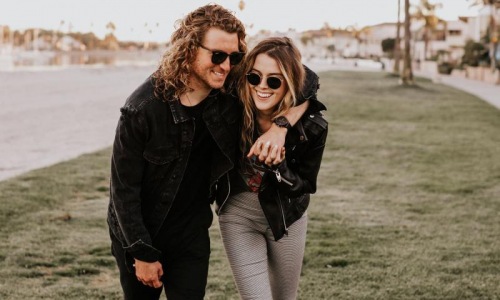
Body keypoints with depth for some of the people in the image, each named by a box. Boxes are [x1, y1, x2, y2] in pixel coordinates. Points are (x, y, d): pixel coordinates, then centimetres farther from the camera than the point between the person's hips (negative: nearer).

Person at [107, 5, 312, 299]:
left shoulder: (233, 95, -14)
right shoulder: (144, 107, -24)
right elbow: (124, 186, -17)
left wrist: (281, 125, -26)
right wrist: (142, 253, -14)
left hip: (191, 235, 2)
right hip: (137, 233, -2)